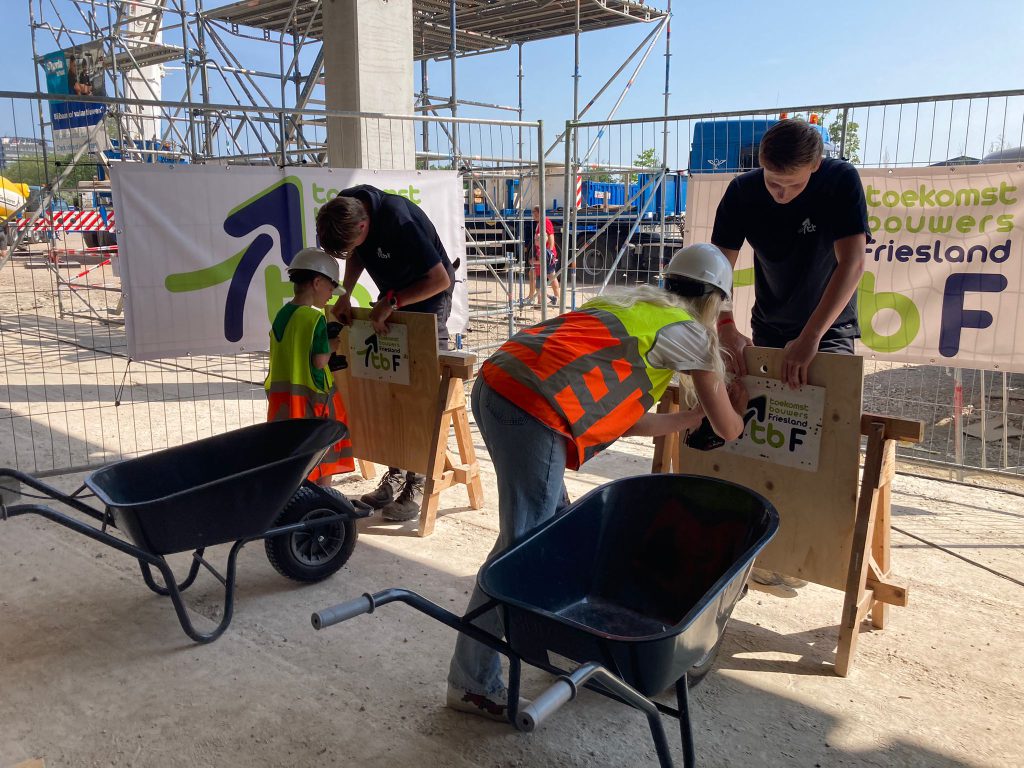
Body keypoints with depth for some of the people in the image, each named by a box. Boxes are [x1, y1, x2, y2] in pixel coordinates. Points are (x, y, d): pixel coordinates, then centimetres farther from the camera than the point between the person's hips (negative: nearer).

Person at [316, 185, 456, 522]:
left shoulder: (399, 221, -33)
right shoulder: (345, 208, -10)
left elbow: (440, 279, -29)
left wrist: (391, 301, -28)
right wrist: (345, 294, -5)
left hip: (427, 301, -7)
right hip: (391, 303, 7)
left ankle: (418, 484, 1)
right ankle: (396, 474, 16)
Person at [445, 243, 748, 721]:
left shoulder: (631, 305, 30)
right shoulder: (689, 332, 9)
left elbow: (622, 417, 32)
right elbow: (728, 430, 19)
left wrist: (693, 417, 41)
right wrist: (735, 407, 41)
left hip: (493, 383, 9)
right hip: (533, 409, -9)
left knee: (553, 522, 21)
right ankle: (473, 684, 9)